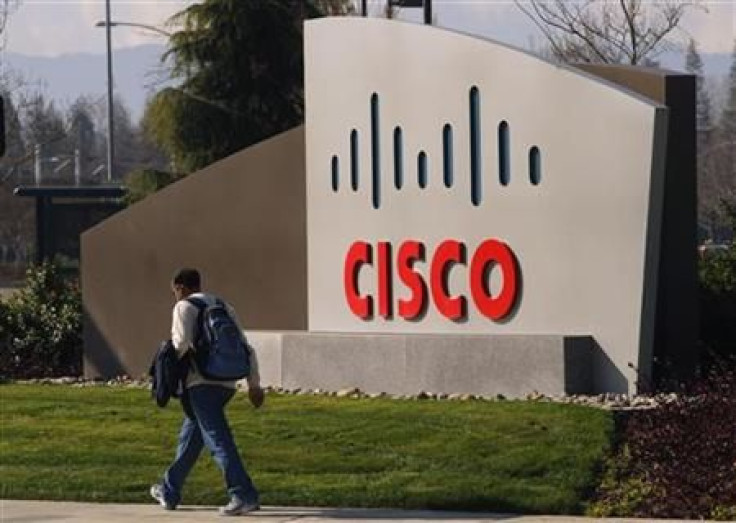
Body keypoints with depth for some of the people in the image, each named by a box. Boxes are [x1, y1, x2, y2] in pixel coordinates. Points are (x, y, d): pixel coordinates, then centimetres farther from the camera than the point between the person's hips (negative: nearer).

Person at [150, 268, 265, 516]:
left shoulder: (185, 307, 1)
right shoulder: (224, 308, 21)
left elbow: (182, 342, -17)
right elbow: (245, 349, 18)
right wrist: (254, 384, 18)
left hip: (202, 382, -8)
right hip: (226, 383, 8)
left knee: (218, 440, -12)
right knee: (191, 434, 20)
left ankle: (243, 496, -22)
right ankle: (170, 492, 30)